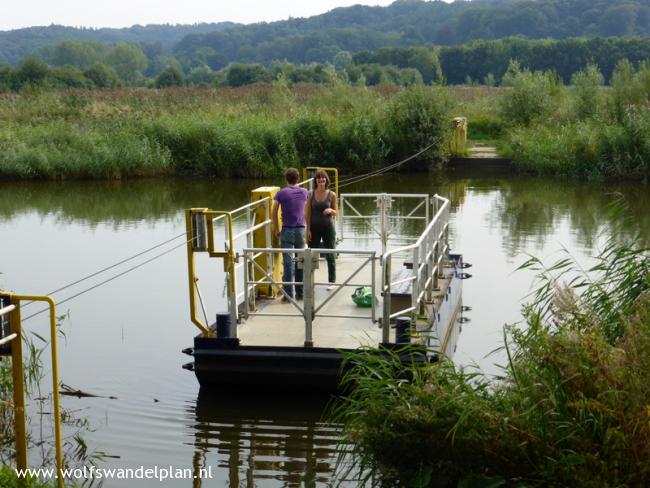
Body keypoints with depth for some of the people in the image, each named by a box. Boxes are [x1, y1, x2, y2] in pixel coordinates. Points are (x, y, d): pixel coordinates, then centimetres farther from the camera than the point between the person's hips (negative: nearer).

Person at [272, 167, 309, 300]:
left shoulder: (281, 193, -5)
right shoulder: (304, 192, 5)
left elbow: (274, 213, -6)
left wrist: (276, 229, 3)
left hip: (287, 230, -3)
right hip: (301, 229, 3)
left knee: (288, 262, -3)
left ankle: (288, 293, -5)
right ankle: (300, 292, 15)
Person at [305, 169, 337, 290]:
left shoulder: (331, 195, -3)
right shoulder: (311, 194, -1)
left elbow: (336, 212, 3)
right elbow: (308, 213, 0)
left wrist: (331, 210, -20)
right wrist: (308, 229, -5)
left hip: (328, 227, -1)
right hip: (314, 227, 1)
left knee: (330, 255, 4)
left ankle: (331, 281, 15)